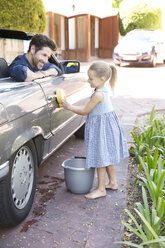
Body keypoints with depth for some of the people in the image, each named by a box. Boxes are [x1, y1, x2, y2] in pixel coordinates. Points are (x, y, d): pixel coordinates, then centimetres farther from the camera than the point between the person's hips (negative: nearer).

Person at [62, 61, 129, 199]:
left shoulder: (98, 94, -23)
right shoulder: (105, 90, 7)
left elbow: (85, 111, -14)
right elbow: (90, 109, 13)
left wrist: (69, 107, -3)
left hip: (101, 128, -10)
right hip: (106, 125, 10)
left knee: (100, 158, 0)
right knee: (107, 156, 20)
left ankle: (101, 189, 12)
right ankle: (113, 182, 34)